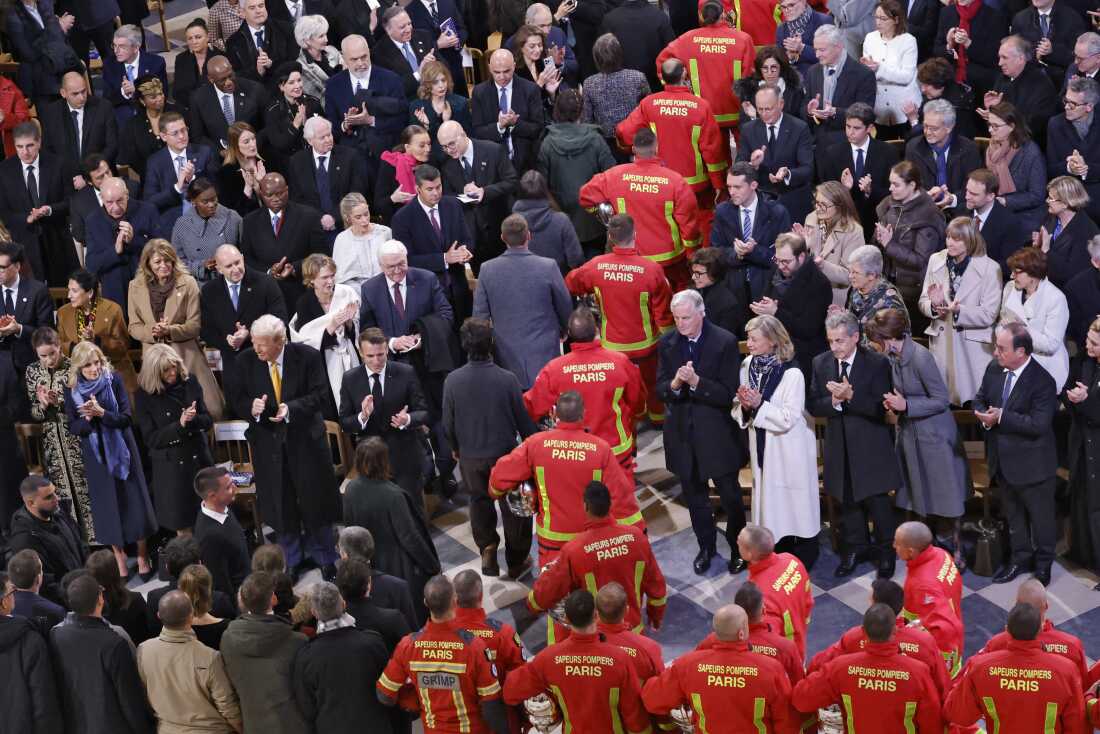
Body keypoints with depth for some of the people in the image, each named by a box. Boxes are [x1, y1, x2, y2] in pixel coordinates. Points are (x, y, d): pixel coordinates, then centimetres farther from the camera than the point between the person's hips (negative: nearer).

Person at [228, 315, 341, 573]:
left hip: (305, 437, -1)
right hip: (267, 439, 1)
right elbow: (235, 397, -2)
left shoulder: (307, 356, -13)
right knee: (279, 503, 9)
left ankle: (323, 556, 27)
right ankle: (291, 559, 26)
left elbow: (320, 394, -12)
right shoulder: (246, 361, -8)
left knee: (315, 498, 9)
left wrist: (291, 408, -27)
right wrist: (251, 407, -24)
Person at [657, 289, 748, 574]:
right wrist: (674, 384, -24)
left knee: (730, 495, 9)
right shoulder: (668, 343, -2)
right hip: (682, 431, 4)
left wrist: (696, 382, -30)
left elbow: (727, 393, -16)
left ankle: (738, 548, 28)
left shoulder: (725, 342, -15)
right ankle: (706, 547, 35)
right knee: (694, 495, 17)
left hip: (716, 432, -4)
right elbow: (660, 390, -2)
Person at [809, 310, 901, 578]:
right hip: (839, 445, 4)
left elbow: (881, 408, -18)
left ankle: (885, 550, 22)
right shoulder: (821, 363, 0)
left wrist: (850, 396, -30)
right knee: (848, 500, 16)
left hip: (871, 446, -4)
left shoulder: (877, 364, -13)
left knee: (877, 501, 4)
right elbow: (813, 407, -2)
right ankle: (856, 547, 34)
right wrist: (833, 401, -22)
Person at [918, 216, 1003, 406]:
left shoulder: (990, 268, -6)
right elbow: (923, 302, 10)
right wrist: (933, 305, -14)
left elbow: (989, 315, -10)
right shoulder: (936, 260, 7)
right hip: (940, 342, 4)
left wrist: (958, 311, -25)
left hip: (973, 345, -4)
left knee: (972, 401, -4)